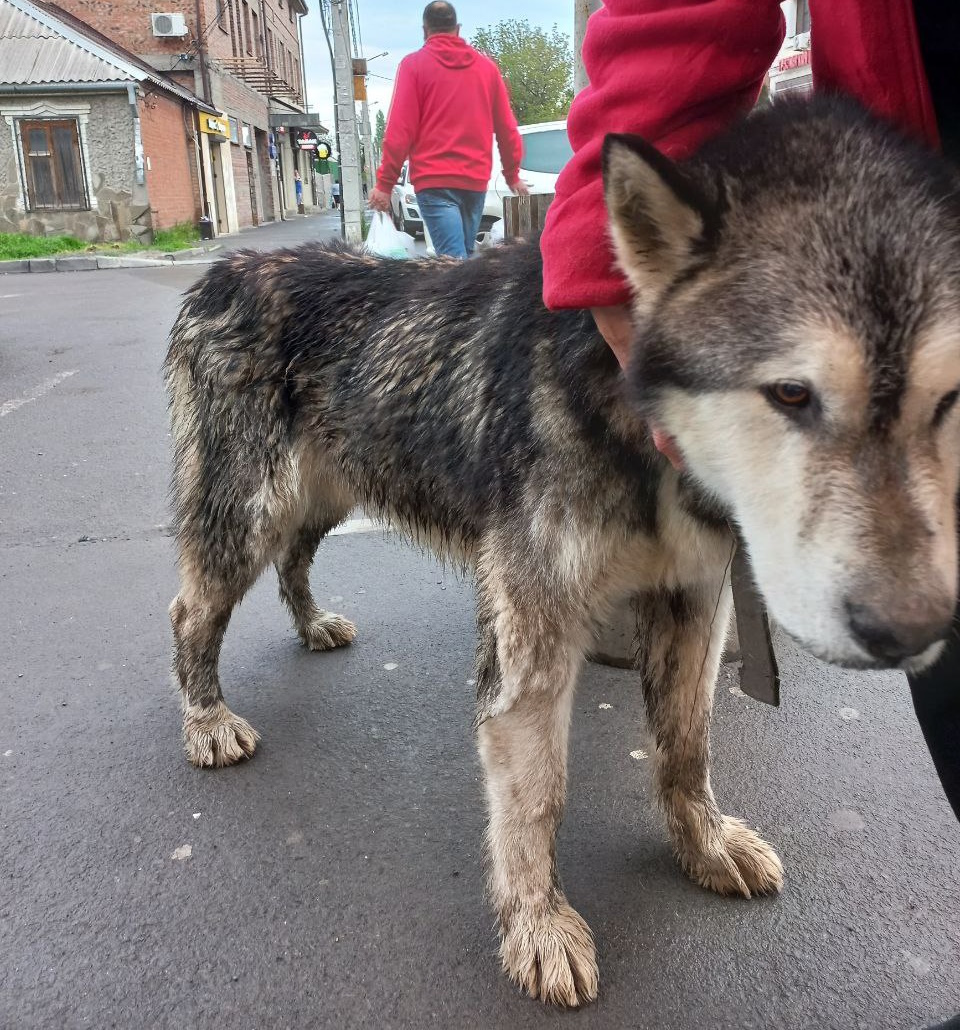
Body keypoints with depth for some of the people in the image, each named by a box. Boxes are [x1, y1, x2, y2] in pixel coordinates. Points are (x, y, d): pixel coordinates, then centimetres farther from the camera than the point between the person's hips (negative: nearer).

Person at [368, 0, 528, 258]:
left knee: (454, 261, -11)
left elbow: (400, 130, -6)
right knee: (463, 255, 16)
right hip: (476, 180, 4)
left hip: (434, 181, -4)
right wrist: (512, 175, 24)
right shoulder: (486, 65, 12)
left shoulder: (414, 64, 1)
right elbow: (507, 128, 13)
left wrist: (385, 183, -3)